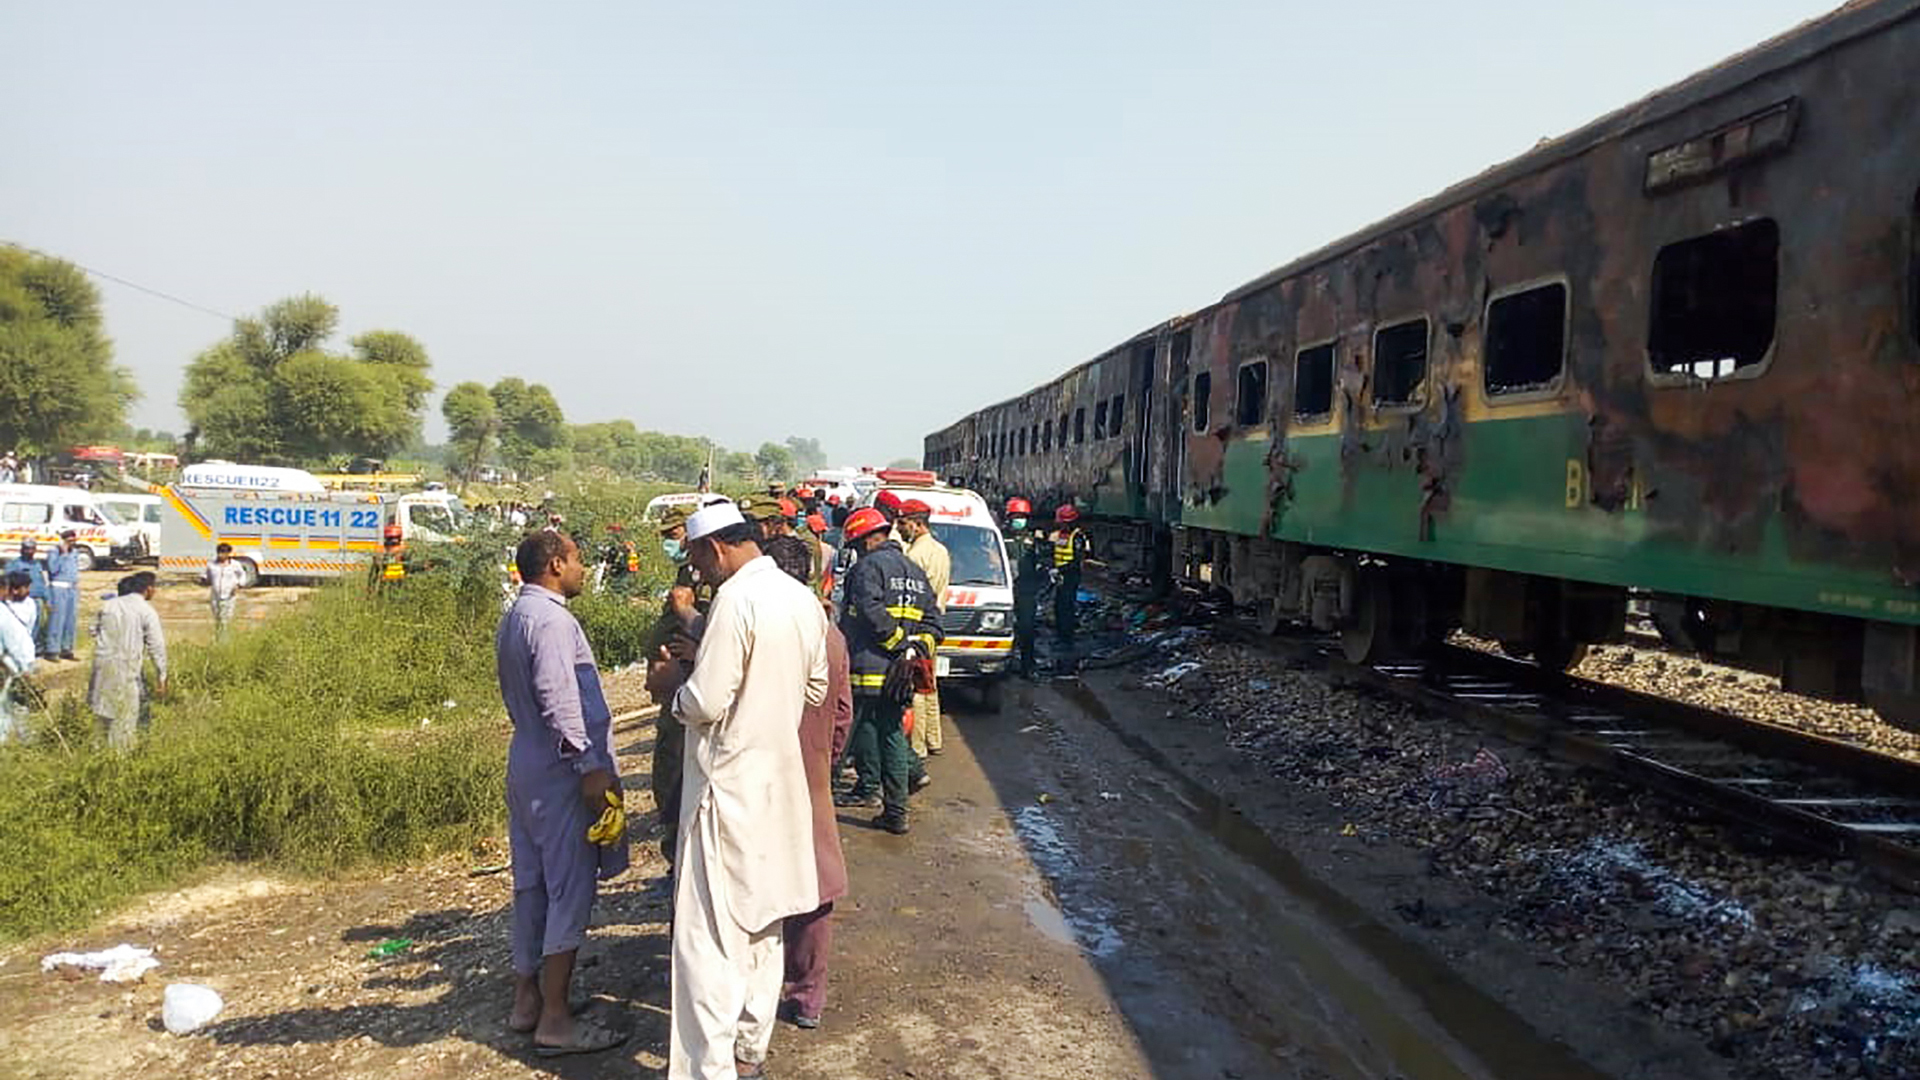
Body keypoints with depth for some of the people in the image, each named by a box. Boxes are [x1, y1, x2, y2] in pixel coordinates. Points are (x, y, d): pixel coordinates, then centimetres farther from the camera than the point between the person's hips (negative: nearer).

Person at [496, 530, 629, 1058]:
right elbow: (559, 701, -24)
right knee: (570, 891, -4)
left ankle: (527, 999, 25)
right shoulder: (551, 620, -17)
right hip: (559, 771, -10)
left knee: (532, 885, 15)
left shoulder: (513, 618, 14)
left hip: (525, 763, 10)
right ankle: (555, 1019, 1)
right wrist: (590, 767, -22)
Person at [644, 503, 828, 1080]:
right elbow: (814, 691, 16)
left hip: (729, 786, -9)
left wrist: (670, 684, -1)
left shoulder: (736, 599, -18)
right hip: (781, 781, 9)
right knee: (762, 925, 18)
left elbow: (705, 703, -20)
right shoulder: (803, 599, 8)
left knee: (708, 935, -2)